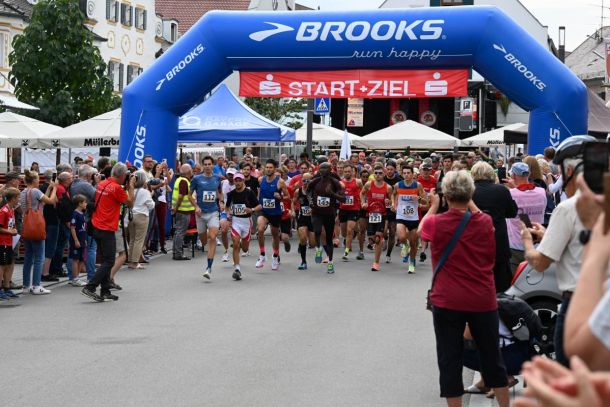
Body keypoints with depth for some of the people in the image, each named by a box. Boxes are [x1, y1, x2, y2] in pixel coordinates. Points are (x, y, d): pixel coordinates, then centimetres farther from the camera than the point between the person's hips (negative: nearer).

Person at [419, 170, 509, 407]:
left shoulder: (436, 223, -10)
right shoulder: (485, 222, -6)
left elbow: (421, 230, 14)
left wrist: (433, 206, 27)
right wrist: (469, 204, 22)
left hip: (447, 301, -2)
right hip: (483, 300, 2)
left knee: (450, 360, 5)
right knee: (492, 358, 16)